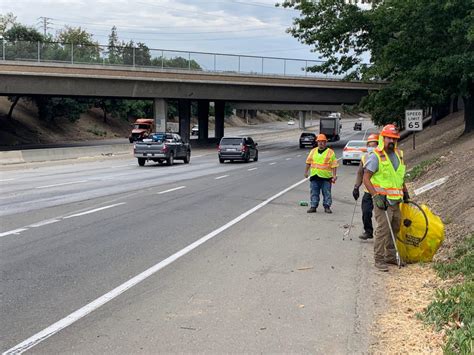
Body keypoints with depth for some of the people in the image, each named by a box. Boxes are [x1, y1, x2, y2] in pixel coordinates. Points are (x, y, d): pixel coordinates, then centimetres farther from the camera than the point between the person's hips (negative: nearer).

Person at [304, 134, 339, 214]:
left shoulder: (330, 152, 0)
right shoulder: (313, 151, 11)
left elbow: (334, 165, -2)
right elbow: (308, 162, 19)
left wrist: (334, 175, -8)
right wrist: (306, 171, 14)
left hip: (326, 177, -3)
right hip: (314, 176, 3)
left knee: (327, 193, 2)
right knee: (314, 193, 6)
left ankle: (327, 206, 10)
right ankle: (313, 206, 11)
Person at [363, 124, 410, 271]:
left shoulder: (398, 154, 13)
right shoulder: (376, 156, -11)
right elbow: (366, 178, -13)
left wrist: (405, 192, 24)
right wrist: (376, 196, -20)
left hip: (396, 200, 8)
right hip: (382, 200, -8)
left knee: (395, 228, 15)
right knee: (383, 229, -10)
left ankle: (390, 256, 28)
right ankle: (379, 260, -3)